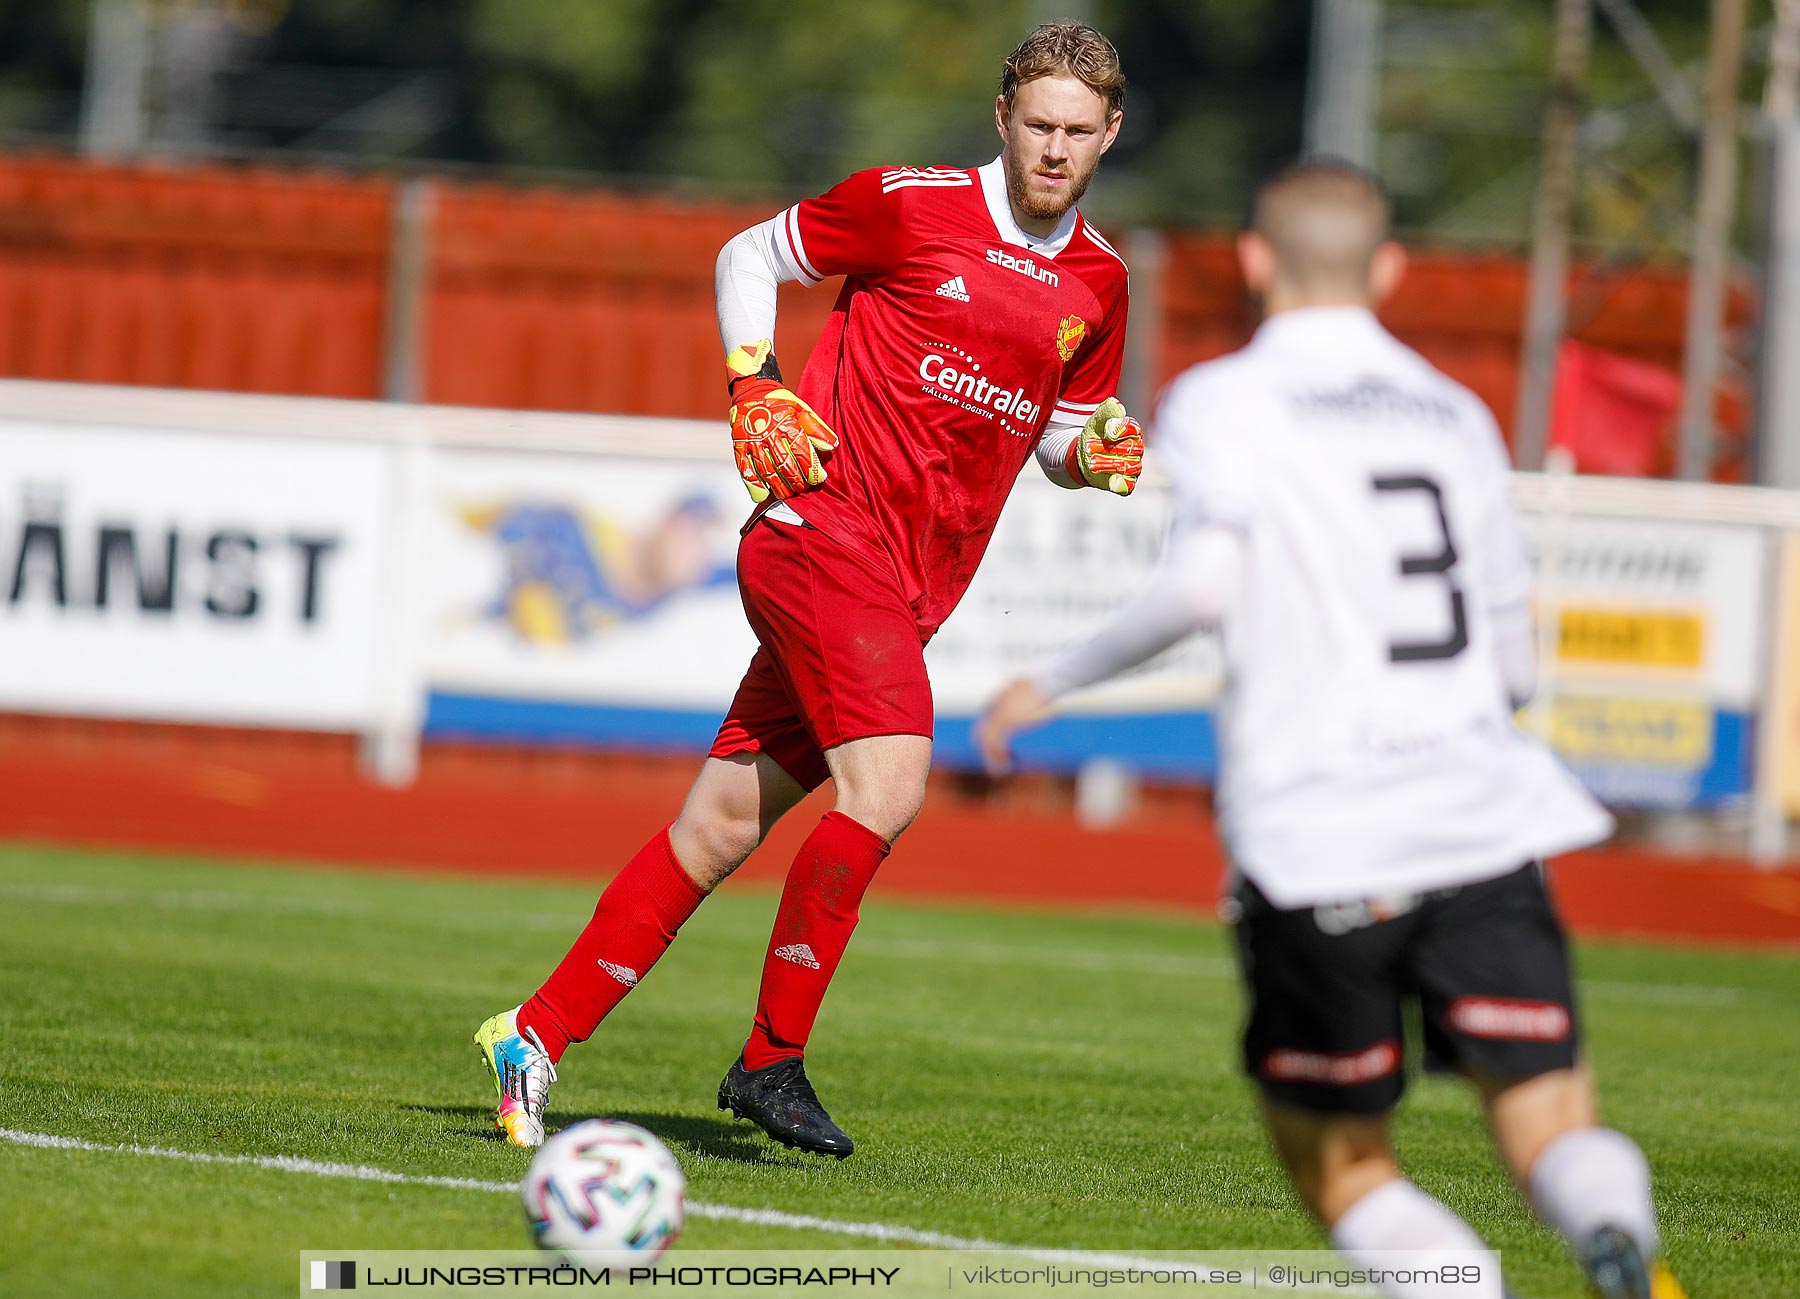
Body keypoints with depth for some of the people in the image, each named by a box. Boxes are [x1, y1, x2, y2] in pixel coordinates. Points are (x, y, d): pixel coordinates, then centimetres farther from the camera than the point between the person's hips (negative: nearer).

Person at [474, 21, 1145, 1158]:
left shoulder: (1099, 284, 12)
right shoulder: (911, 206, -3)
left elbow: (1062, 433, 25)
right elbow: (751, 256, 10)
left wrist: (1099, 451, 3)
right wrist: (757, 386, -4)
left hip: (909, 589, 6)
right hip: (827, 523, -6)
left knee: (726, 823, 5)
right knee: (887, 787, -22)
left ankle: (537, 1033, 12)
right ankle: (772, 1061, -11)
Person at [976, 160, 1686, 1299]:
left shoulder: (1225, 401, 3)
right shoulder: (1456, 413, 18)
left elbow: (1205, 581, -15)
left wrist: (1057, 682, -2)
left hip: (1316, 849, -3)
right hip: (1485, 824, 3)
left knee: (1340, 1164, 11)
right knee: (1552, 1127, -3)